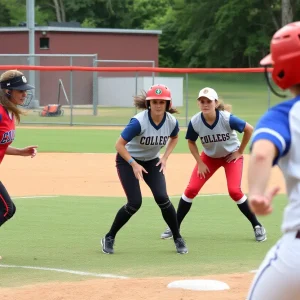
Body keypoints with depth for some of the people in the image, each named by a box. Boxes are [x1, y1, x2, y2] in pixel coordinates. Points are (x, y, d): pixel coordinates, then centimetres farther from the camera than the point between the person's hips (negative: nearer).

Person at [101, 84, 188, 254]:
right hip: (127, 160, -4)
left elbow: (174, 138, 8)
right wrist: (134, 164, -32)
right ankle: (109, 238, 6)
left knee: (162, 198, -13)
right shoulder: (139, 122, -31)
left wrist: (165, 157, -6)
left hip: (152, 161, 4)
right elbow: (119, 144, -25)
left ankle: (178, 238, 5)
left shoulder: (172, 122, -16)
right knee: (135, 203, -14)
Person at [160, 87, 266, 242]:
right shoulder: (195, 122, -23)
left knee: (234, 191, -17)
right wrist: (200, 163, -8)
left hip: (231, 155, -3)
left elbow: (249, 129, -16)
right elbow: (191, 142, -3)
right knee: (191, 189, -6)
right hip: (209, 157, 3)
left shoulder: (227, 119, -31)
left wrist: (240, 152, -11)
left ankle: (257, 226, -1)